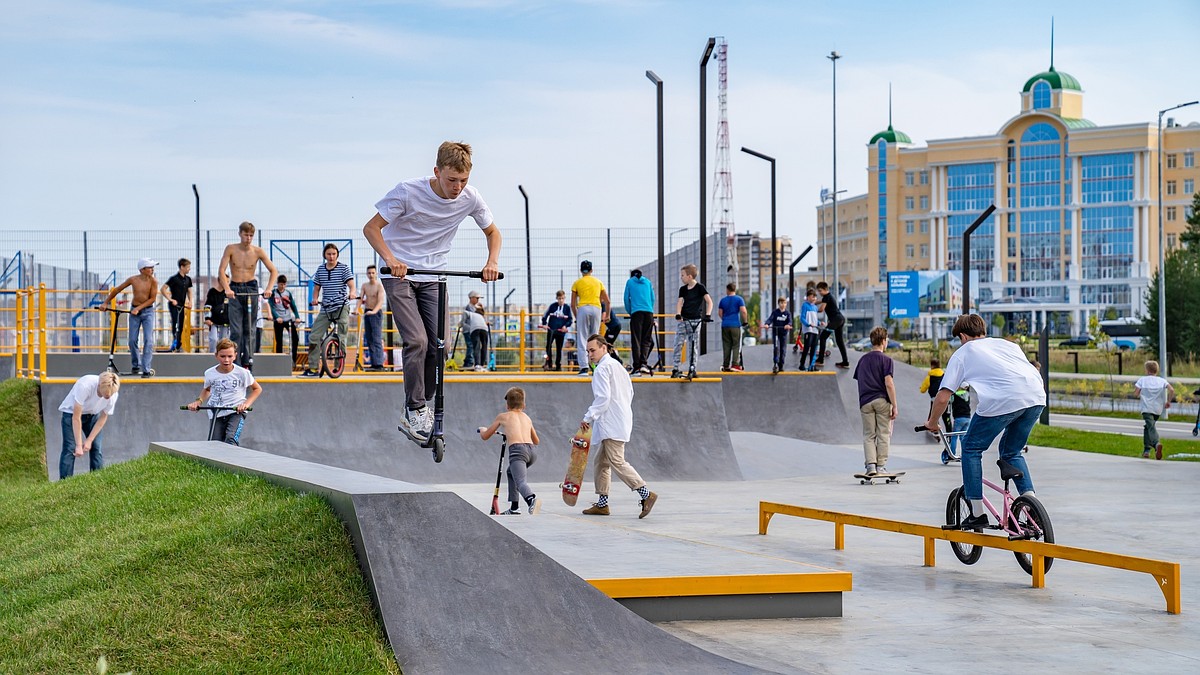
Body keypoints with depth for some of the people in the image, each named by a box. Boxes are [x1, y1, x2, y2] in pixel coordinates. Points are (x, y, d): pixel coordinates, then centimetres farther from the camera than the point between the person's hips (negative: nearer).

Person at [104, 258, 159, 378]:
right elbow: (117, 290, 4)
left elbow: (152, 298, -11)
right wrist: (106, 303, 7)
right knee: (132, 340, 3)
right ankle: (136, 366, 22)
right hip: (134, 311, 2)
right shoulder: (133, 279, -7)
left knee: (148, 340, -11)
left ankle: (146, 369, -12)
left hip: (148, 311, -2)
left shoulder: (153, 281, -11)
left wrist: (138, 308, -18)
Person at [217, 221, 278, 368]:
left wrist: (268, 289, -15)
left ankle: (246, 364, 8)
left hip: (251, 289, 1)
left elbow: (273, 271, 0)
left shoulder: (258, 251, -2)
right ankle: (236, 366, -9)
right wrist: (227, 289, -22)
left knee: (249, 329, 4)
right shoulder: (231, 249, -3)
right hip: (235, 291, -1)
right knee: (236, 331, -8)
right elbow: (221, 271, -7)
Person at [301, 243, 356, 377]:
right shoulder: (320, 270, 12)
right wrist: (315, 299, -2)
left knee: (342, 337, -6)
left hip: (342, 307, -4)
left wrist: (352, 292, -33)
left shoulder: (343, 268, 0)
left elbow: (351, 284, -10)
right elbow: (316, 287, 18)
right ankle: (313, 368, 1)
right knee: (314, 337, -3)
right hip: (325, 308, 4)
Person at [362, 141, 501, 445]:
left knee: (437, 346, -4)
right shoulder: (409, 191, -20)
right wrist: (389, 258, -31)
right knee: (417, 341, -19)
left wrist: (492, 262, -11)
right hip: (399, 274, -4)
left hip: (432, 278, 4)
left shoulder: (469, 198, -8)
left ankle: (414, 413, 12)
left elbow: (493, 232, 9)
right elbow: (371, 228, -13)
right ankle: (415, 411, -8)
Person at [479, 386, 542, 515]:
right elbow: (536, 441, 38)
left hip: (517, 449, -6)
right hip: (530, 450, 6)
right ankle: (514, 508, 31)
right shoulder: (527, 418, 28)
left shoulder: (502, 417, 16)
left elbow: (485, 436, 24)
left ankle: (532, 499, -54)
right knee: (511, 473, 30)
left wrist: (482, 429, 48)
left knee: (520, 481, -22)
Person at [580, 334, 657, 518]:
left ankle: (646, 494, -17)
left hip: (612, 423, -10)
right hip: (622, 419, 10)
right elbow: (630, 392, 23)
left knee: (617, 461, -13)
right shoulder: (617, 366, 20)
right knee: (601, 461, 12)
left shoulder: (602, 368, -10)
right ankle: (602, 503, 13)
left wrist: (589, 417, -18)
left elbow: (603, 398, -20)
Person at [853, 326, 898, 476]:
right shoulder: (886, 359, -6)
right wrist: (894, 406, -10)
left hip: (865, 402, 4)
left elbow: (858, 380, 12)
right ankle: (881, 466, 4)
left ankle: (870, 464, -5)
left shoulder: (863, 360, 11)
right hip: (882, 401, -4)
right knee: (883, 435, 4)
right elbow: (889, 384, -13)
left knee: (868, 435, 7)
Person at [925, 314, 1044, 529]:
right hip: (1037, 398, 5)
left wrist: (931, 423, 30)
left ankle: (977, 514, 14)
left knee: (971, 449, 16)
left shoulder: (962, 353, 19)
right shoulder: (1007, 344, 32)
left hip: (1001, 402, -5)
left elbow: (942, 398, 12)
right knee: (1011, 452, 27)